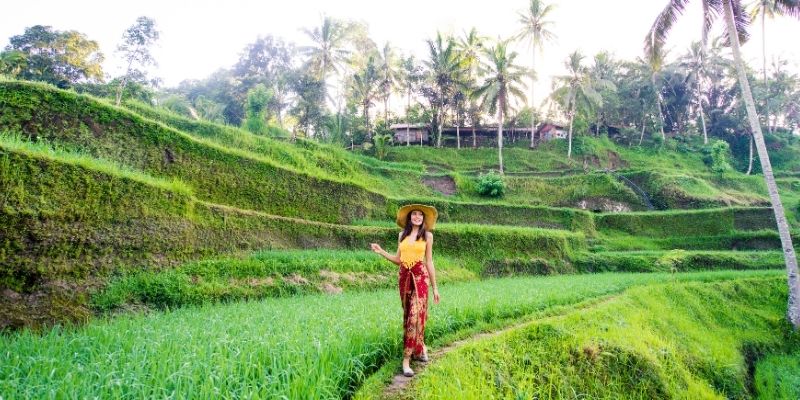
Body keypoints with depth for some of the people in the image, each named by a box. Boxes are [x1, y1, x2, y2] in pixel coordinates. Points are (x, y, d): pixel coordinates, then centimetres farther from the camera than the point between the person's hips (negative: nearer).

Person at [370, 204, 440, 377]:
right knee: (407, 315, 9)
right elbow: (398, 259, 13)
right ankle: (420, 347, 30)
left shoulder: (427, 235, 3)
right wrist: (381, 251, 3)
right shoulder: (402, 234, 11)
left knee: (415, 315, -12)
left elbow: (429, 262, 4)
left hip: (420, 277, -4)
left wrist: (435, 287, 3)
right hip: (404, 277, 4)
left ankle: (406, 359, -9)